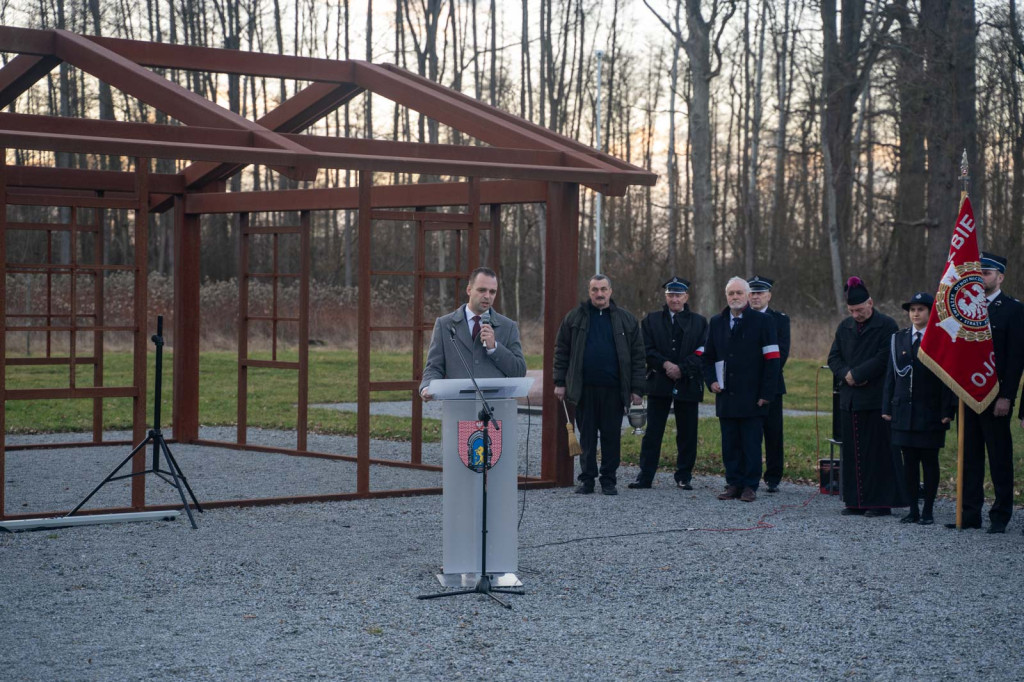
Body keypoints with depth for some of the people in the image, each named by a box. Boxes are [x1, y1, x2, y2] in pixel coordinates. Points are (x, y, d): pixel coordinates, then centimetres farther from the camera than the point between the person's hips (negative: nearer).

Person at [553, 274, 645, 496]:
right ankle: (587, 479, 12)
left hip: (613, 389, 0)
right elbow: (561, 351, 7)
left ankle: (609, 480, 12)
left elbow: (637, 356, 6)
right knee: (586, 436, 5)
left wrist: (636, 389, 0)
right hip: (584, 388, 0)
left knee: (611, 436, 4)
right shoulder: (575, 317, 6)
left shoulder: (626, 320, 6)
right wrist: (560, 382, 0)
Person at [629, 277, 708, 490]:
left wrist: (681, 369, -13)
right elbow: (647, 349, 1)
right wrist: (665, 364, -14)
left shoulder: (699, 322, 9)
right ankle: (645, 476, 3)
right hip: (659, 384, 0)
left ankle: (684, 477, 12)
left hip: (688, 385, 0)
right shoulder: (651, 320, 10)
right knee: (652, 432, 0)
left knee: (687, 434, 3)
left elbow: (701, 353, 0)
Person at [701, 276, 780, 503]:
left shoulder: (762, 321, 0)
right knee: (730, 444, 5)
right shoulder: (716, 322, 13)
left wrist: (767, 392, -11)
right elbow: (708, 356, 22)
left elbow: (772, 359, -4)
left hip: (752, 397, -4)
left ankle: (750, 486, 5)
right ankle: (733, 484, 12)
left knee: (751, 445, -1)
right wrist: (711, 380, 4)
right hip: (726, 396, 4)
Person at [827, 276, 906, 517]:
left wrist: (856, 374, -14)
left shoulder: (886, 325, -5)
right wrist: (846, 374, -9)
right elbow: (834, 357, 10)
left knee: (878, 450, -3)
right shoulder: (845, 327, 14)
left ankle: (881, 502, 1)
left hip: (876, 398, -6)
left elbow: (884, 358, -13)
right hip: (849, 398, 6)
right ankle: (856, 501, 12)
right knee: (852, 452, 7)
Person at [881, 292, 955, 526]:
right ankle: (913, 510, 13)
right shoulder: (898, 339, 10)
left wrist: (947, 412, -10)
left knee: (930, 461, 2)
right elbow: (890, 375, 11)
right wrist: (886, 408, 6)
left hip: (930, 413, -4)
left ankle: (928, 511, 8)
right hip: (903, 411, 4)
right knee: (909, 462, 6)